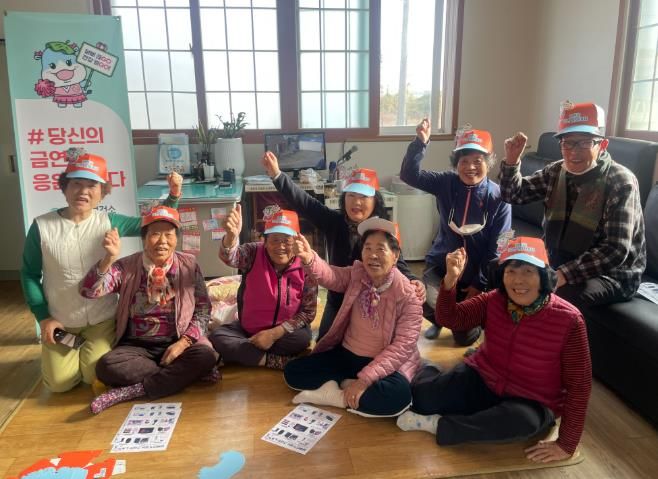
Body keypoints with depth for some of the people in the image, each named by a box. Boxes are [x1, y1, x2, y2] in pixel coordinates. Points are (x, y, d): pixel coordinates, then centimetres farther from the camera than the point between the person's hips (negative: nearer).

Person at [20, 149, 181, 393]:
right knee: (59, 383, -1)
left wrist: (173, 194, -22)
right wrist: (43, 317, -7)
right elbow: (29, 274, -2)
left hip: (103, 319, 0)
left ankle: (91, 349, 28)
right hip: (59, 322, 0)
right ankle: (73, 348, 32)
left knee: (96, 376, -7)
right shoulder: (42, 226, -12)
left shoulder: (109, 222, -9)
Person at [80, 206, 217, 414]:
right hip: (137, 346, 0)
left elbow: (203, 308, 0)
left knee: (205, 357, -30)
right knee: (106, 366, -29)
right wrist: (109, 258, -27)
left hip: (178, 343, 0)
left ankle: (133, 390, -21)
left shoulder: (189, 265, 0)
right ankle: (183, 375, -16)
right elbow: (88, 291, -12)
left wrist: (184, 342, -14)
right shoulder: (127, 267, -1)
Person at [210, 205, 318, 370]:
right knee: (217, 337, -21)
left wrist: (274, 333, -23)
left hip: (285, 331, -1)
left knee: (303, 338, -31)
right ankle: (277, 362, -23)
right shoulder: (254, 254, -13)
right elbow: (230, 257, -36)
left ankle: (242, 353, -15)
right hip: (247, 329, 2)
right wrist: (231, 235, -60)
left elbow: (308, 311, -13)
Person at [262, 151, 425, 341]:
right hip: (337, 303, 2)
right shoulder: (334, 221, -9)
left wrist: (412, 282, -43)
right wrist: (277, 175, -30)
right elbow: (303, 202, -18)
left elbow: (397, 264, -19)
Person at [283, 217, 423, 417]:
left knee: (399, 395, -36)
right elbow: (330, 276, -20)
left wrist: (365, 379, -29)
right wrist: (309, 259, -45)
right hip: (346, 355, 4)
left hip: (384, 363, -4)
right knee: (292, 371, -4)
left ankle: (335, 395, -16)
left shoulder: (408, 295, -17)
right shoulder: (356, 274, -3)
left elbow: (403, 345, -22)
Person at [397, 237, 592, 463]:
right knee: (422, 396, -17)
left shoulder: (568, 320, -20)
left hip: (531, 403, -2)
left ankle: (437, 425, -18)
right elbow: (449, 318, -13)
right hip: (481, 380, 3)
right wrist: (451, 278, -31)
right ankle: (428, 372, 22)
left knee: (520, 421, -39)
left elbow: (579, 385, -16)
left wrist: (567, 443, -17)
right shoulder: (495, 300, -9)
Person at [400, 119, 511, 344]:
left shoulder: (498, 197, -14)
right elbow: (409, 174, -21)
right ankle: (438, 321, 18)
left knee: (465, 337, 7)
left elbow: (497, 247, -12)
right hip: (440, 265, 1)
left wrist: (480, 284, -11)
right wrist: (420, 142, -35)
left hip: (476, 274, 0)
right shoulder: (446, 183, -10)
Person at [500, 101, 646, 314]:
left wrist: (564, 274, -34)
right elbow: (514, 194, 4)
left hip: (611, 274, -6)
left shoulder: (620, 182, -18)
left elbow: (616, 250, -25)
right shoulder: (556, 172, 0)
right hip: (560, 264, 6)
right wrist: (512, 160, -13)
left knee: (556, 300, -33)